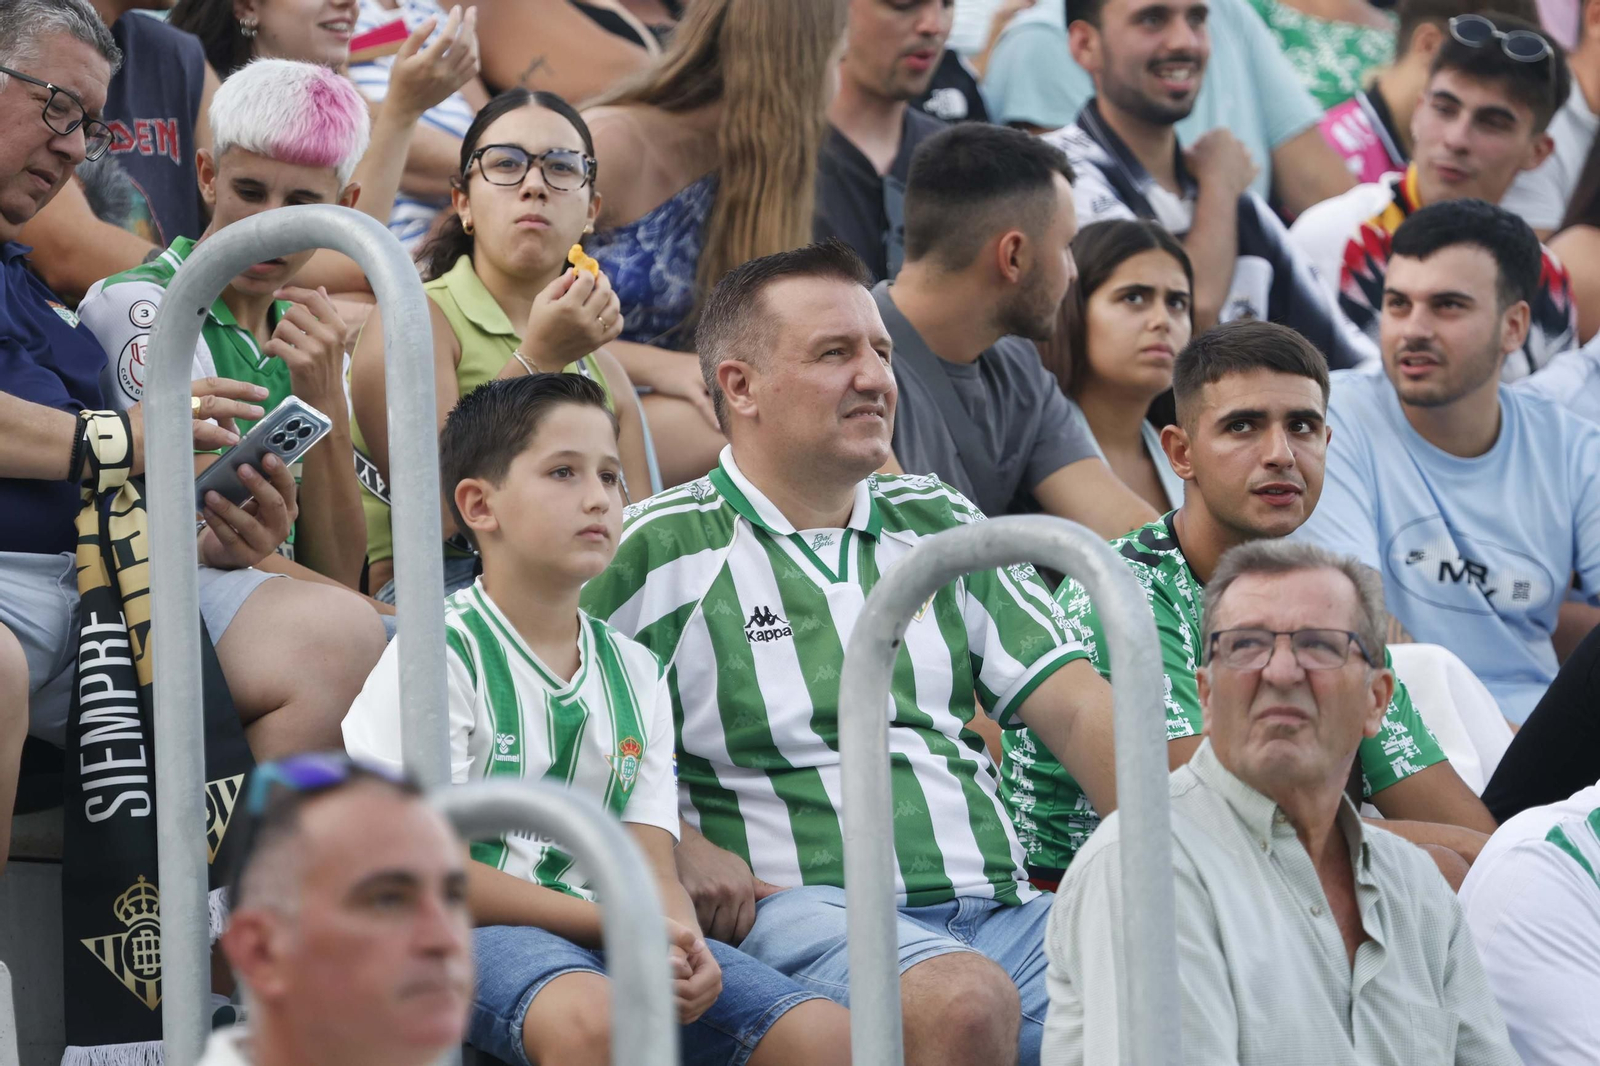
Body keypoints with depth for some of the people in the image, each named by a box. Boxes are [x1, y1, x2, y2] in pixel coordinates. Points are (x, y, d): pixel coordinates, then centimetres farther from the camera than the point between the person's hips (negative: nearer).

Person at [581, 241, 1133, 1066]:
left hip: (999, 906, 5)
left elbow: (1076, 706, 15)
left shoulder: (939, 524, 22)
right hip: (801, 901, -5)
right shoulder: (665, 550, 5)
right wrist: (677, 848, -11)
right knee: (964, 1000, -38)